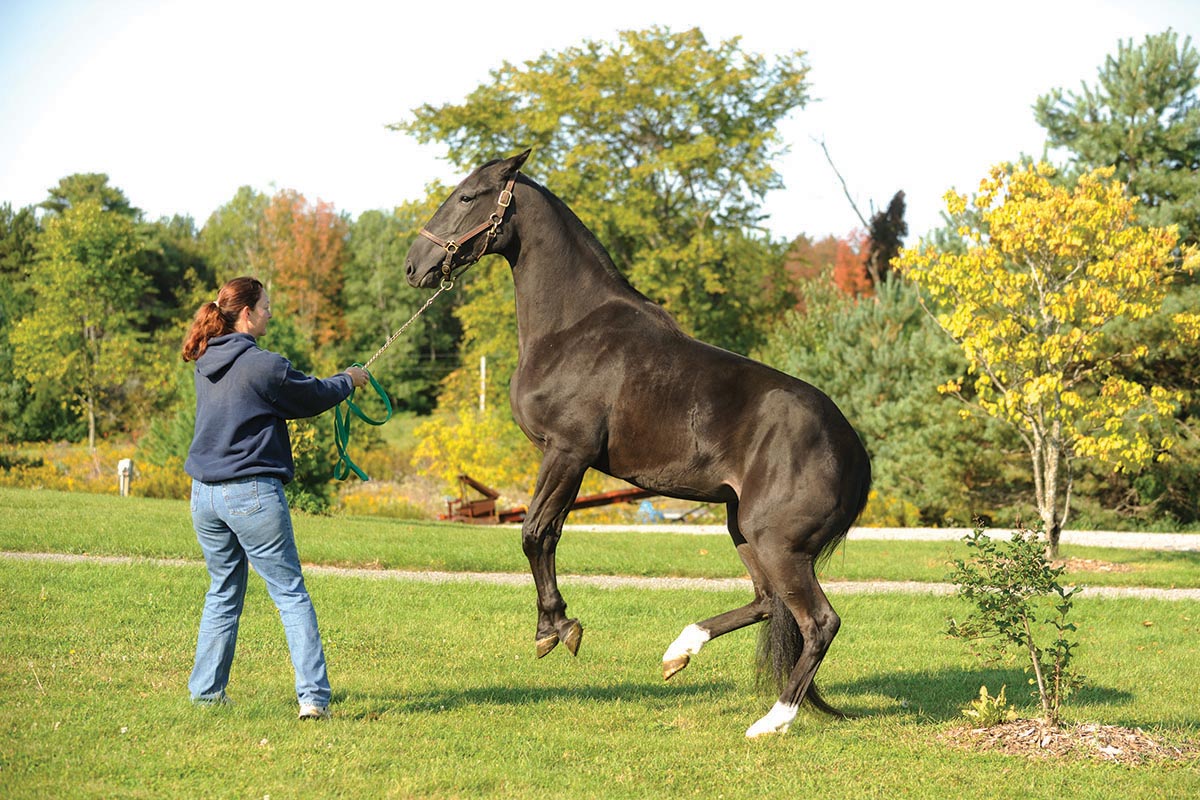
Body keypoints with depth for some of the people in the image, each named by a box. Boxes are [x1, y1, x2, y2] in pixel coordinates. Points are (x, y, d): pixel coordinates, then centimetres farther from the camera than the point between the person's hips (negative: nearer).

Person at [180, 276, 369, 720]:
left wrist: (335, 382, 23)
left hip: (205, 495, 7)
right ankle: (313, 695, -6)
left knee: (223, 593, 20)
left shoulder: (205, 365, 9)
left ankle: (205, 690, 22)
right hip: (253, 492, -7)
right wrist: (350, 380, 21)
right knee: (291, 594, 0)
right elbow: (314, 396, 0)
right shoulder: (264, 365, -14)